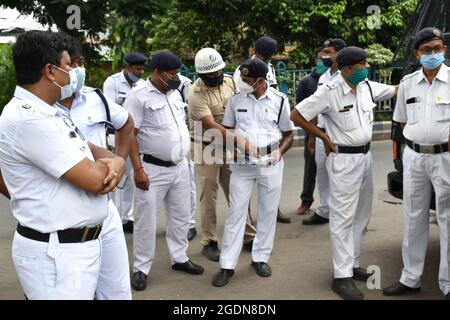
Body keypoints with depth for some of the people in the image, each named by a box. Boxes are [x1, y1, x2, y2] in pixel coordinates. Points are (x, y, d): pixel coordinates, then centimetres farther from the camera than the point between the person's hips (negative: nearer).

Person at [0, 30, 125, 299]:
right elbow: (94, 179, -24)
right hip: (55, 253, -10)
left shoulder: (47, 113, 11)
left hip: (78, 243, 10)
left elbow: (89, 149, 16)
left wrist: (116, 162, -7)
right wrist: (107, 164, 0)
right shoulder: (29, 118, -21)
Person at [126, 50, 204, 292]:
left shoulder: (175, 94, 10)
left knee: (180, 216, 16)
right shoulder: (139, 96, -12)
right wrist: (138, 169, -19)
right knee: (147, 220, 2)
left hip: (180, 167, 7)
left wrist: (185, 158, 16)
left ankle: (179, 258, 31)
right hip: (153, 169, -7)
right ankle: (141, 268, 15)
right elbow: (129, 134, -15)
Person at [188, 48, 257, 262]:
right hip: (207, 148, -5)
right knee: (209, 196, 3)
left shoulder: (229, 81, 1)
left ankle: (248, 236, 24)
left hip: (229, 146, 5)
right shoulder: (196, 94, -18)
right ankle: (209, 242, 16)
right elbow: (212, 126, -25)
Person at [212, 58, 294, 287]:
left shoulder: (279, 100, -5)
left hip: (270, 163, 0)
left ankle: (260, 257, 27)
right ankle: (227, 265, 8)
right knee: (236, 212, 1)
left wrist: (279, 151, -14)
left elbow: (288, 134, 4)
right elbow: (227, 129, 8)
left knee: (268, 212, 9)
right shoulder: (236, 98, -3)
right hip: (242, 163, 0)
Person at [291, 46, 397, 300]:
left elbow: (396, 90, 17)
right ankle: (342, 276, 2)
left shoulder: (368, 87, 4)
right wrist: (325, 137, -8)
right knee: (343, 217, -4)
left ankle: (353, 264, 29)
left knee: (362, 215, 15)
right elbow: (297, 115, -12)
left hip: (366, 157, 8)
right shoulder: (329, 93, -16)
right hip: (344, 160, -8)